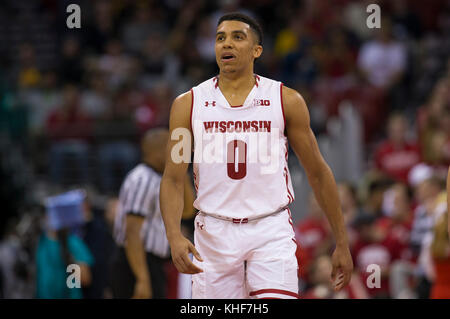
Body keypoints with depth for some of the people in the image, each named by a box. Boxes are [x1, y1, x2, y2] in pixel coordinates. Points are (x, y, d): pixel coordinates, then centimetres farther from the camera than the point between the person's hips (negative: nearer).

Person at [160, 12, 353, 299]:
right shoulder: (188, 104, 3)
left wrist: (342, 243, 7)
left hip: (271, 232, -2)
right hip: (215, 232, 2)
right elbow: (173, 180, 1)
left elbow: (318, 173, 7)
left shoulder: (287, 101, 1)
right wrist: (174, 236, -17)